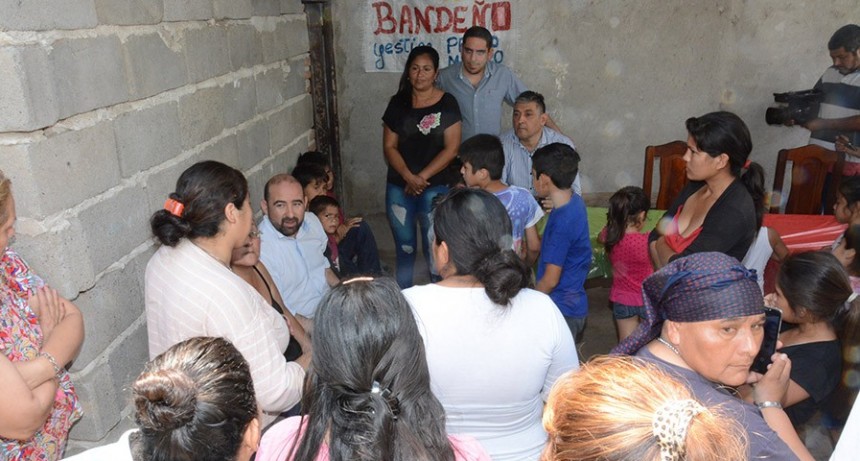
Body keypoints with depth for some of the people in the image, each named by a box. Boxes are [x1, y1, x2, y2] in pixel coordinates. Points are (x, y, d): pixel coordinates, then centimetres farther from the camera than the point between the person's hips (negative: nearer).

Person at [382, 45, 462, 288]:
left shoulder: (447, 103, -3)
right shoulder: (398, 103, 5)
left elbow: (451, 148, -8)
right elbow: (389, 146, 2)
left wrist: (422, 177, -13)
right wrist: (409, 177, -12)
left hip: (436, 187, -3)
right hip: (399, 186, 3)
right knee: (404, 246, 12)